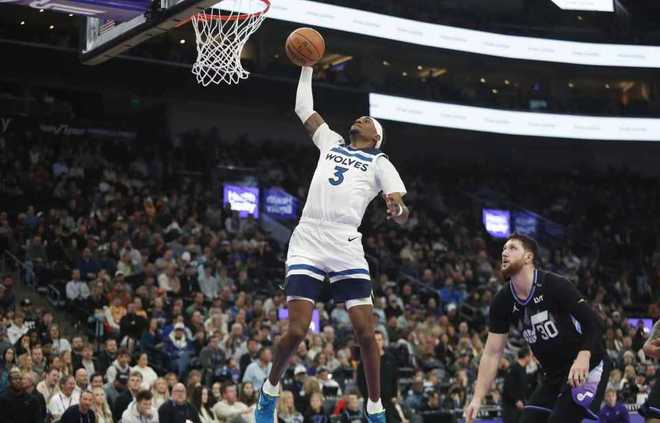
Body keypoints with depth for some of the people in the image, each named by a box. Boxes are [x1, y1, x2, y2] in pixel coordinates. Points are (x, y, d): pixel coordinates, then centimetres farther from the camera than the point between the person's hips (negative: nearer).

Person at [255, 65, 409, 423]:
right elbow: (303, 108, 31)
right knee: (297, 331, -7)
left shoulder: (380, 163, 12)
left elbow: (401, 211, -1)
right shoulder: (331, 141, 22)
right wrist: (307, 68, 30)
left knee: (365, 332, -7)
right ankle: (269, 391, 17)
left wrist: (398, 210, -24)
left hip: (346, 248, -1)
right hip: (307, 244, 1)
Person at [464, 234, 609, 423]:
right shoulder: (502, 302, -3)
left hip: (588, 368, -6)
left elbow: (594, 324, -18)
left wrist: (583, 358, -36)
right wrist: (477, 398, -10)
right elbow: (492, 353, -2)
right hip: (554, 375, 6)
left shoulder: (555, 285, -19)